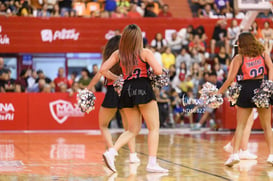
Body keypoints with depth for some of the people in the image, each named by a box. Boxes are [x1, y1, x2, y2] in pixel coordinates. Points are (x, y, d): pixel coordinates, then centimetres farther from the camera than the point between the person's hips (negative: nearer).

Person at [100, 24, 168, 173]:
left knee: (133, 129, 16)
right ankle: (152, 163, -4)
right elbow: (158, 71, -11)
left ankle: (112, 152, -4)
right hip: (143, 89, -5)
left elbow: (103, 70, 6)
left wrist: (116, 79, 18)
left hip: (127, 91, 5)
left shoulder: (118, 54, 8)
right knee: (154, 127, 4)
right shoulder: (145, 53, -3)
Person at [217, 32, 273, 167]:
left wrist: (219, 92, 2)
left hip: (245, 90, -2)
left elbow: (231, 78, -4)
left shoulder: (239, 57, 1)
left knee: (240, 125, 4)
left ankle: (235, 154, -8)